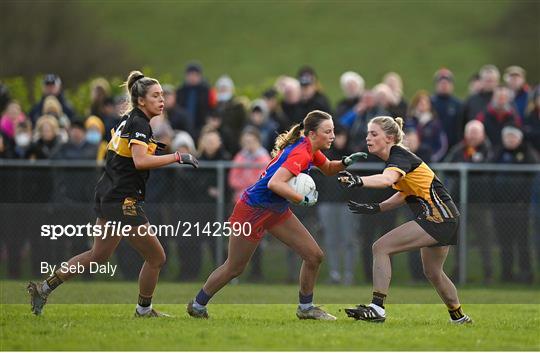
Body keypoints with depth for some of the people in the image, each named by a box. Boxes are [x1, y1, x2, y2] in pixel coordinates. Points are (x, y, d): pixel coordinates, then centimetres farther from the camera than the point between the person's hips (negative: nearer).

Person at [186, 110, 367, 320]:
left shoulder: (309, 149, 1)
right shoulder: (301, 153, -27)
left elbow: (327, 169, 21)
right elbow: (274, 183, -38)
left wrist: (345, 163, 1)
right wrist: (304, 200, -30)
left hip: (277, 211, 9)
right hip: (253, 210, -9)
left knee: (314, 256, 2)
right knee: (234, 269, 5)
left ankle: (306, 307, 16)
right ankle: (198, 305, 24)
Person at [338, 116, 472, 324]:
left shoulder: (399, 156, -17)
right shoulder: (396, 157, 11)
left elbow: (387, 179, -41)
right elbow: (405, 193, 22)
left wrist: (359, 181, -58)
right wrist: (376, 208, 10)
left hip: (438, 216, -11)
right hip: (445, 218, 11)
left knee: (381, 248, -16)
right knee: (432, 273, 27)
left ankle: (377, 308, -18)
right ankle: (459, 317, 42)